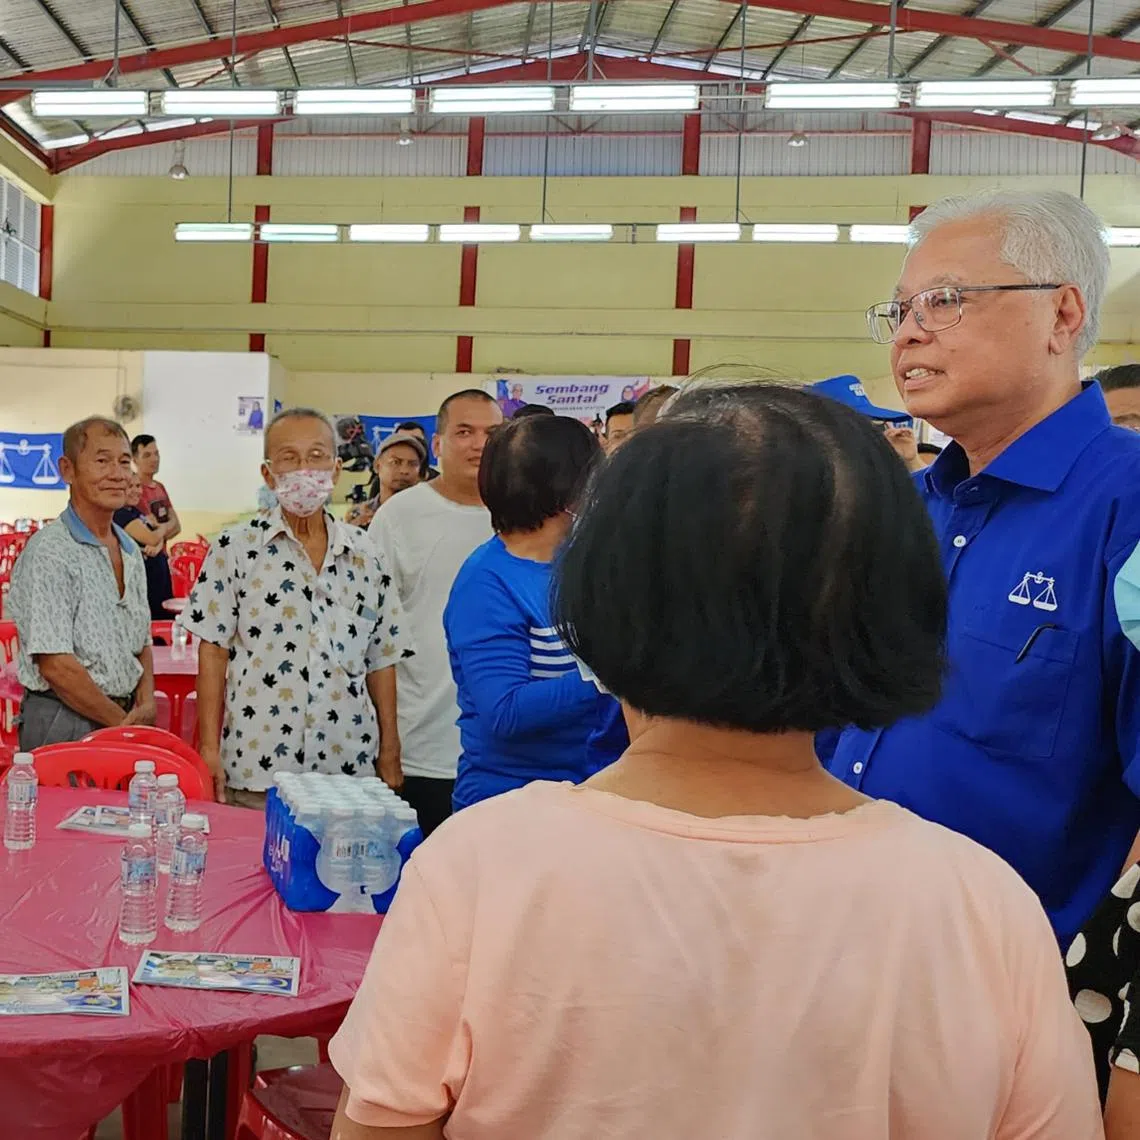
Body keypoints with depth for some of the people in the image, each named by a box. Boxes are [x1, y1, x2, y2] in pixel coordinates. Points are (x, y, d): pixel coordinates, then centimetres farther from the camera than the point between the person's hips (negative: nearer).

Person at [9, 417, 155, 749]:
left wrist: (146, 703, -1)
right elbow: (55, 666, -18)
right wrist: (123, 723, -11)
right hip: (65, 727, -7)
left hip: (125, 715, 7)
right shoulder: (49, 552, -13)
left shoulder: (130, 550, 11)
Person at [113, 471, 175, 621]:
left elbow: (158, 539, 10)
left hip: (157, 573, 9)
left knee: (161, 617, 11)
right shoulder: (120, 514, -13)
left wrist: (156, 547, -14)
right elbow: (151, 538, -19)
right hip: (142, 575, -9)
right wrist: (160, 528, 3)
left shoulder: (136, 511, 15)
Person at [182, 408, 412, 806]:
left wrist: (390, 752, 5)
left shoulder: (363, 555, 8)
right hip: (256, 768, -2)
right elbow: (213, 650, 0)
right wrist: (209, 749, -5)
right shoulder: (236, 548, 0)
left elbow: (382, 659, 10)